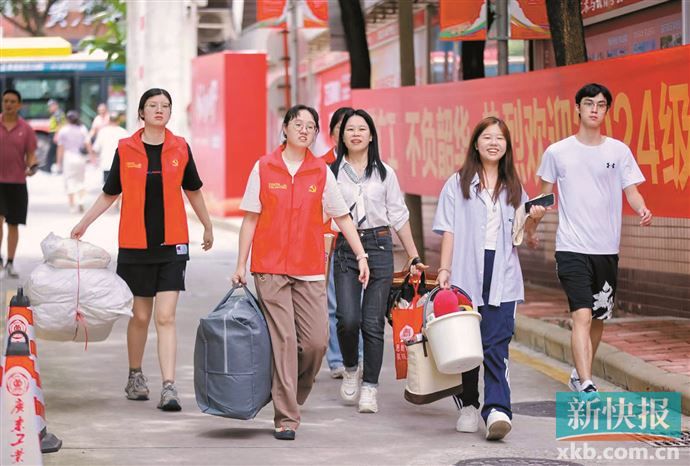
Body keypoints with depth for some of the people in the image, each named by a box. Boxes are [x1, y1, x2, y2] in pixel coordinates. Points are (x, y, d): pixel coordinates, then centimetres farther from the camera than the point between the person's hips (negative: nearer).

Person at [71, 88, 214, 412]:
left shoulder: (180, 149, 3)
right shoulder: (125, 150, 1)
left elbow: (193, 191, 17)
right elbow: (109, 194, 11)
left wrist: (208, 227, 27)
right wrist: (83, 224, 6)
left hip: (172, 244, 0)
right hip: (135, 245, 0)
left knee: (165, 317, -8)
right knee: (140, 316, 9)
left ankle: (169, 388, -10)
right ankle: (135, 376, 30)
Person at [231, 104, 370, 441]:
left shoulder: (322, 173, 7)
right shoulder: (264, 168, 3)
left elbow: (342, 217, 12)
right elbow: (250, 218, 6)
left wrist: (361, 255, 4)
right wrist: (241, 264, 2)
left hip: (309, 270, 2)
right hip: (270, 269, -2)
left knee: (317, 341, -5)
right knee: (284, 341, -7)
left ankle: (290, 397, 21)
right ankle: (286, 418, -1)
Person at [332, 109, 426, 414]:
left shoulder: (384, 173, 8)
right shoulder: (333, 173, 6)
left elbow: (399, 217, 10)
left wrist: (414, 258, 7)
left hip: (379, 246, 0)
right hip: (345, 249, 0)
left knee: (373, 323, -3)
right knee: (348, 319, -13)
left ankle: (369, 388, 7)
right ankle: (350, 369, 16)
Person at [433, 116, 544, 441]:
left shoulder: (514, 188, 15)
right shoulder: (458, 183, 7)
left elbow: (518, 237, 18)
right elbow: (448, 231, 2)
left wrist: (532, 220, -1)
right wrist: (444, 269, -7)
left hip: (502, 278, 1)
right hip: (466, 274, -1)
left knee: (496, 346, -10)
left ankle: (497, 410, -19)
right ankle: (468, 406, 19)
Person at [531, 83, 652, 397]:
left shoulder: (619, 151, 3)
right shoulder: (557, 152, 0)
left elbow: (631, 190, 1)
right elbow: (545, 194, 12)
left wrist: (642, 210, -19)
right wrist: (531, 226, 10)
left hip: (607, 249, 3)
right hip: (571, 249, -3)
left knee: (598, 318, 14)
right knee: (582, 315, -17)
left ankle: (579, 375, 34)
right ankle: (586, 386, -23)